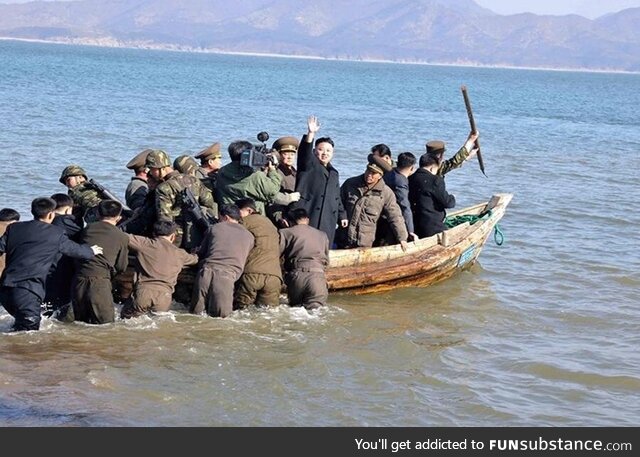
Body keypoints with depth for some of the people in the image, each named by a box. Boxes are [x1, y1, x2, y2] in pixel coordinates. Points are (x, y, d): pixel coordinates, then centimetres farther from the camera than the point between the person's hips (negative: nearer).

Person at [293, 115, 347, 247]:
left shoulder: (334, 174, 25)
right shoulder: (309, 165, 5)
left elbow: (337, 198, 32)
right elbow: (305, 152, -16)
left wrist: (342, 215, 26)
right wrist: (311, 134, -31)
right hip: (306, 216, -6)